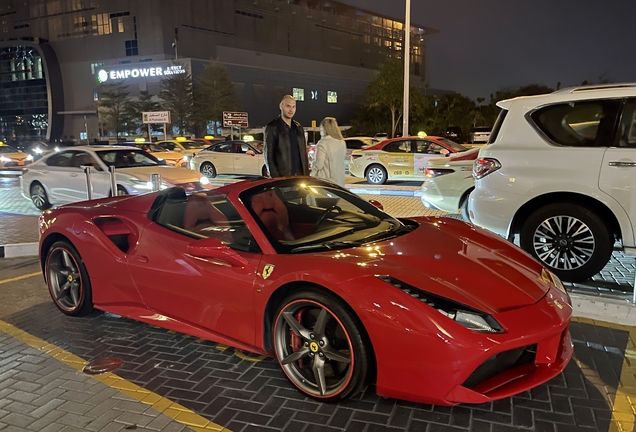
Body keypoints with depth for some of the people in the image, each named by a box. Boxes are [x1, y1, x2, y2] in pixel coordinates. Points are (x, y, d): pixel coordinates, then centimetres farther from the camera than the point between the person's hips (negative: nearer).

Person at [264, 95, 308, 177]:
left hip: (300, 176, 5)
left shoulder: (298, 127, 16)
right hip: (282, 177, -5)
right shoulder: (272, 127, -2)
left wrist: (306, 175, 9)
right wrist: (275, 178, -13)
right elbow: (268, 156, -5)